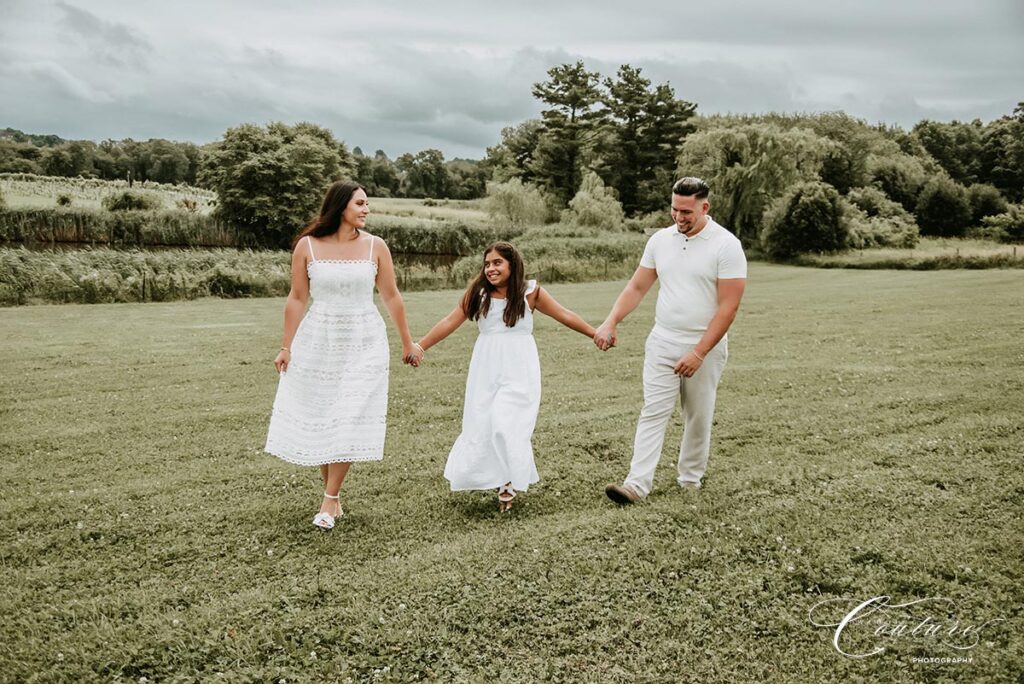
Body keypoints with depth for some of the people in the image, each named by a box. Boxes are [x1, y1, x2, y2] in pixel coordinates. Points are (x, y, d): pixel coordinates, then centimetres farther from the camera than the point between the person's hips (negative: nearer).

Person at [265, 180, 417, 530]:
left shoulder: (375, 246, -3)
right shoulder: (307, 246, -5)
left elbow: (391, 296, 5)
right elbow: (297, 299, 0)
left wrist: (407, 343, 11)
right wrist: (287, 347, 1)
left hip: (363, 344, 0)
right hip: (317, 342, 0)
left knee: (349, 421, -3)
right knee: (319, 419, 6)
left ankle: (329, 500, 7)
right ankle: (332, 493, 22)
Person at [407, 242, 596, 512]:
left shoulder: (530, 292, -1)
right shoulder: (478, 293, 3)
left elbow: (564, 315, 6)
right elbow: (450, 322, 5)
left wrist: (595, 334, 7)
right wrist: (420, 346, 2)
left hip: (519, 370, -3)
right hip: (486, 368, 3)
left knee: (506, 423, -14)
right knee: (480, 423, 1)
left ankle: (510, 481, 5)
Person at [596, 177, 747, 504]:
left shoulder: (726, 245, -11)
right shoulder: (660, 239, 4)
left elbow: (728, 306, -14)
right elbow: (636, 287, 9)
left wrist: (699, 353, -19)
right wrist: (610, 323, -6)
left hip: (705, 347, -3)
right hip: (662, 342, 3)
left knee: (698, 417, 9)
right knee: (653, 412, -4)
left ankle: (690, 481, 25)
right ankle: (636, 484, -9)